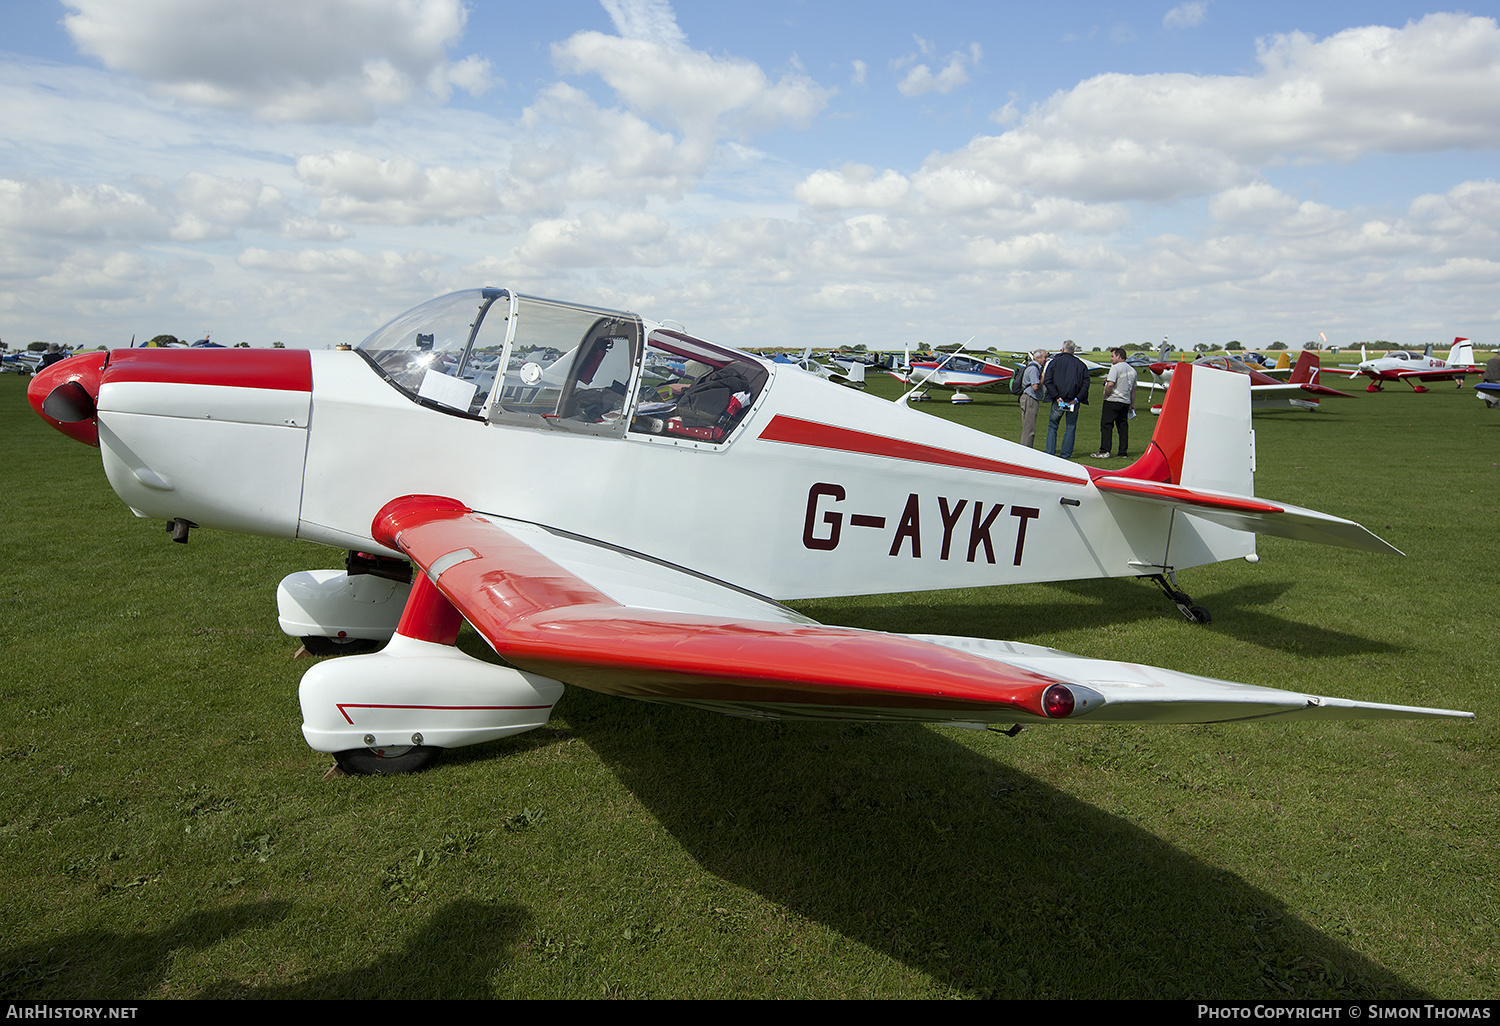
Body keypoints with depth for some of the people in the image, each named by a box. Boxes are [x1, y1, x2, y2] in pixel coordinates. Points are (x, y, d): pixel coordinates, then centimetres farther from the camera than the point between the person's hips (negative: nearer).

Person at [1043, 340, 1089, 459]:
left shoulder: (1054, 362, 2)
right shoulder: (1080, 364, 5)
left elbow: (1047, 381, -9)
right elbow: (1086, 383, -4)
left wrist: (1057, 397, -11)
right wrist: (1077, 399, -7)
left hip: (1058, 401, -1)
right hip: (1073, 401, 1)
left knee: (1052, 427, 11)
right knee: (1070, 428, 9)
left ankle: (1050, 453, 3)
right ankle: (1066, 454, 7)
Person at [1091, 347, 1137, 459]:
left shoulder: (1115, 368, -10)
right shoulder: (1132, 370, 15)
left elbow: (1110, 384, -23)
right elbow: (1133, 390, 18)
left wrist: (1106, 395, -8)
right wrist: (1131, 405, 22)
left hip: (1113, 401, -8)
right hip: (1126, 402, 8)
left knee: (1106, 425, -6)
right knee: (1123, 426, 10)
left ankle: (1104, 451, -11)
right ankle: (1123, 452, 10)